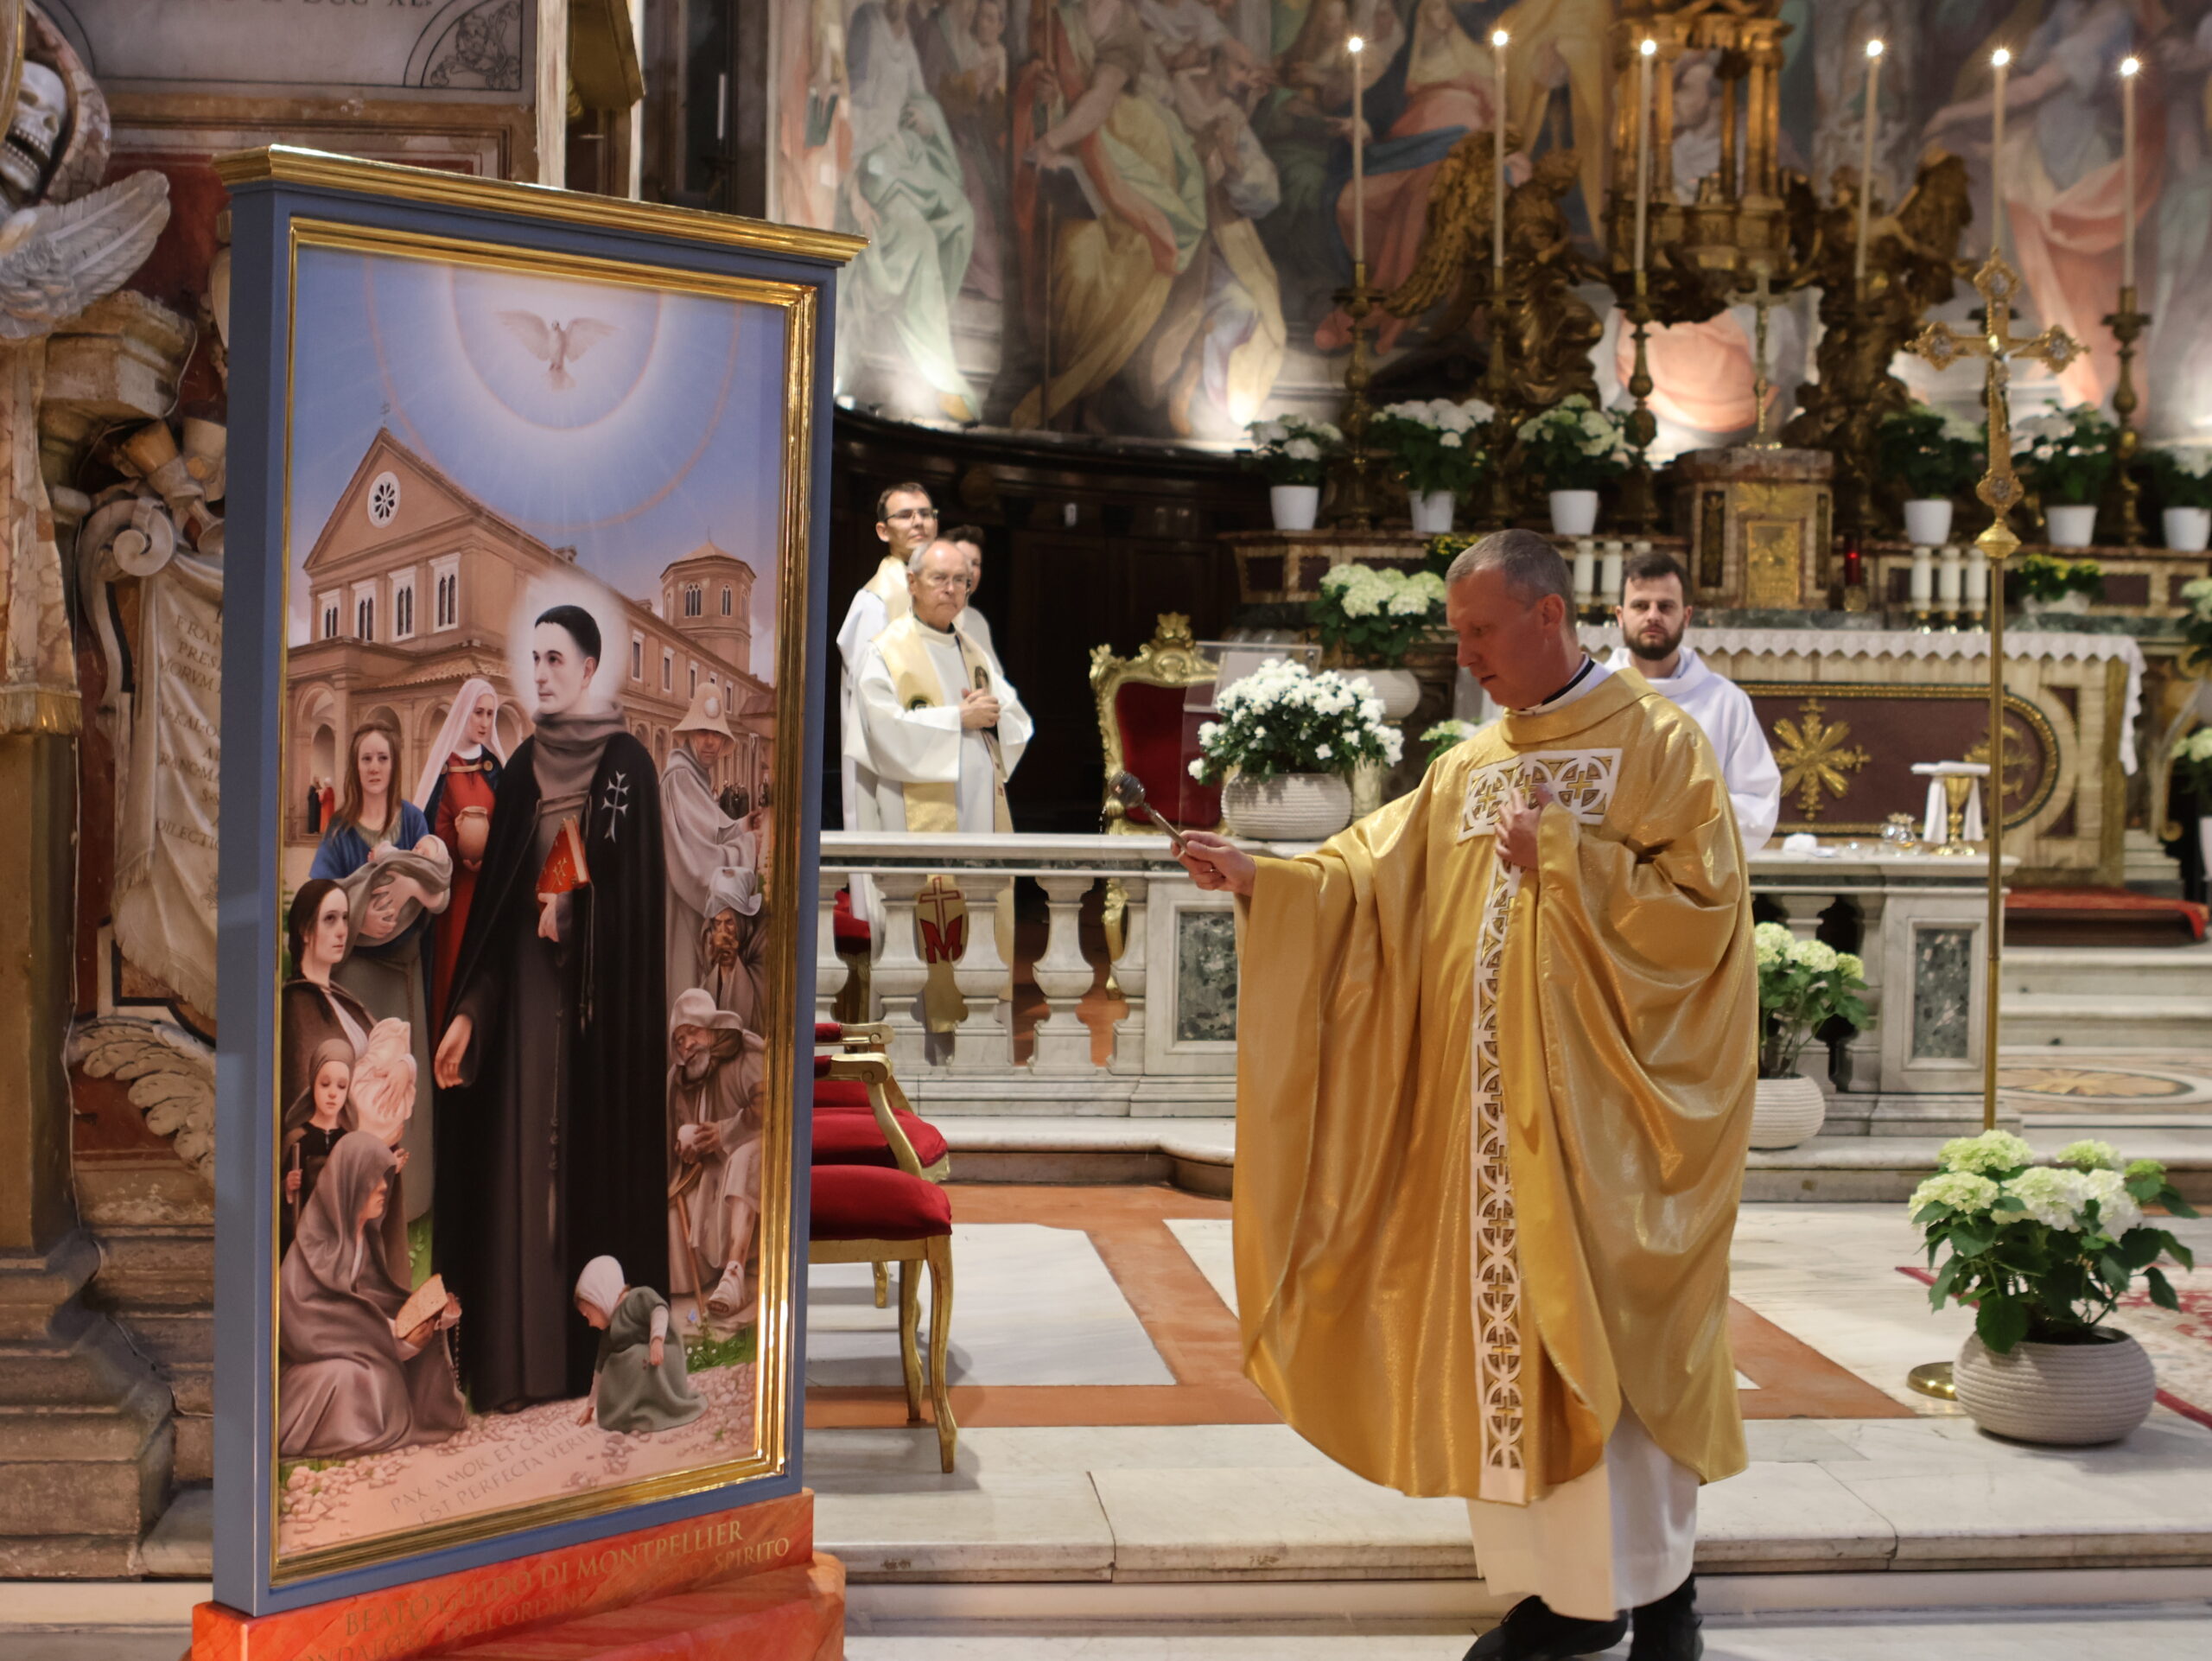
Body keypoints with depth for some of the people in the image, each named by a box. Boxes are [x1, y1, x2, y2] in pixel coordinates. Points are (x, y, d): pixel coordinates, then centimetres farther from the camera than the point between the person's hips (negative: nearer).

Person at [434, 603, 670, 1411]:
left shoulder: (628, 763, -4)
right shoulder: (524, 764, 10)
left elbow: (638, 889, -8)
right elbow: (495, 893, 7)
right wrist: (469, 1009, 2)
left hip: (599, 983, -5)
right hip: (527, 984, 5)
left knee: (595, 1147, -1)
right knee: (524, 1154, 3)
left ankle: (600, 1346, 9)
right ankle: (526, 1352, 8)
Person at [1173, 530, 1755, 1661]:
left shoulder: (1658, 742, -3)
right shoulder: (1469, 768, 15)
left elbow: (1702, 901, -12)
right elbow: (1373, 876, 9)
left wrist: (1564, 865, -17)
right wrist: (1262, 878, -4)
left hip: (1599, 1117, -6)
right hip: (1485, 1117, 6)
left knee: (1608, 1342, -3)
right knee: (1505, 1343, 7)